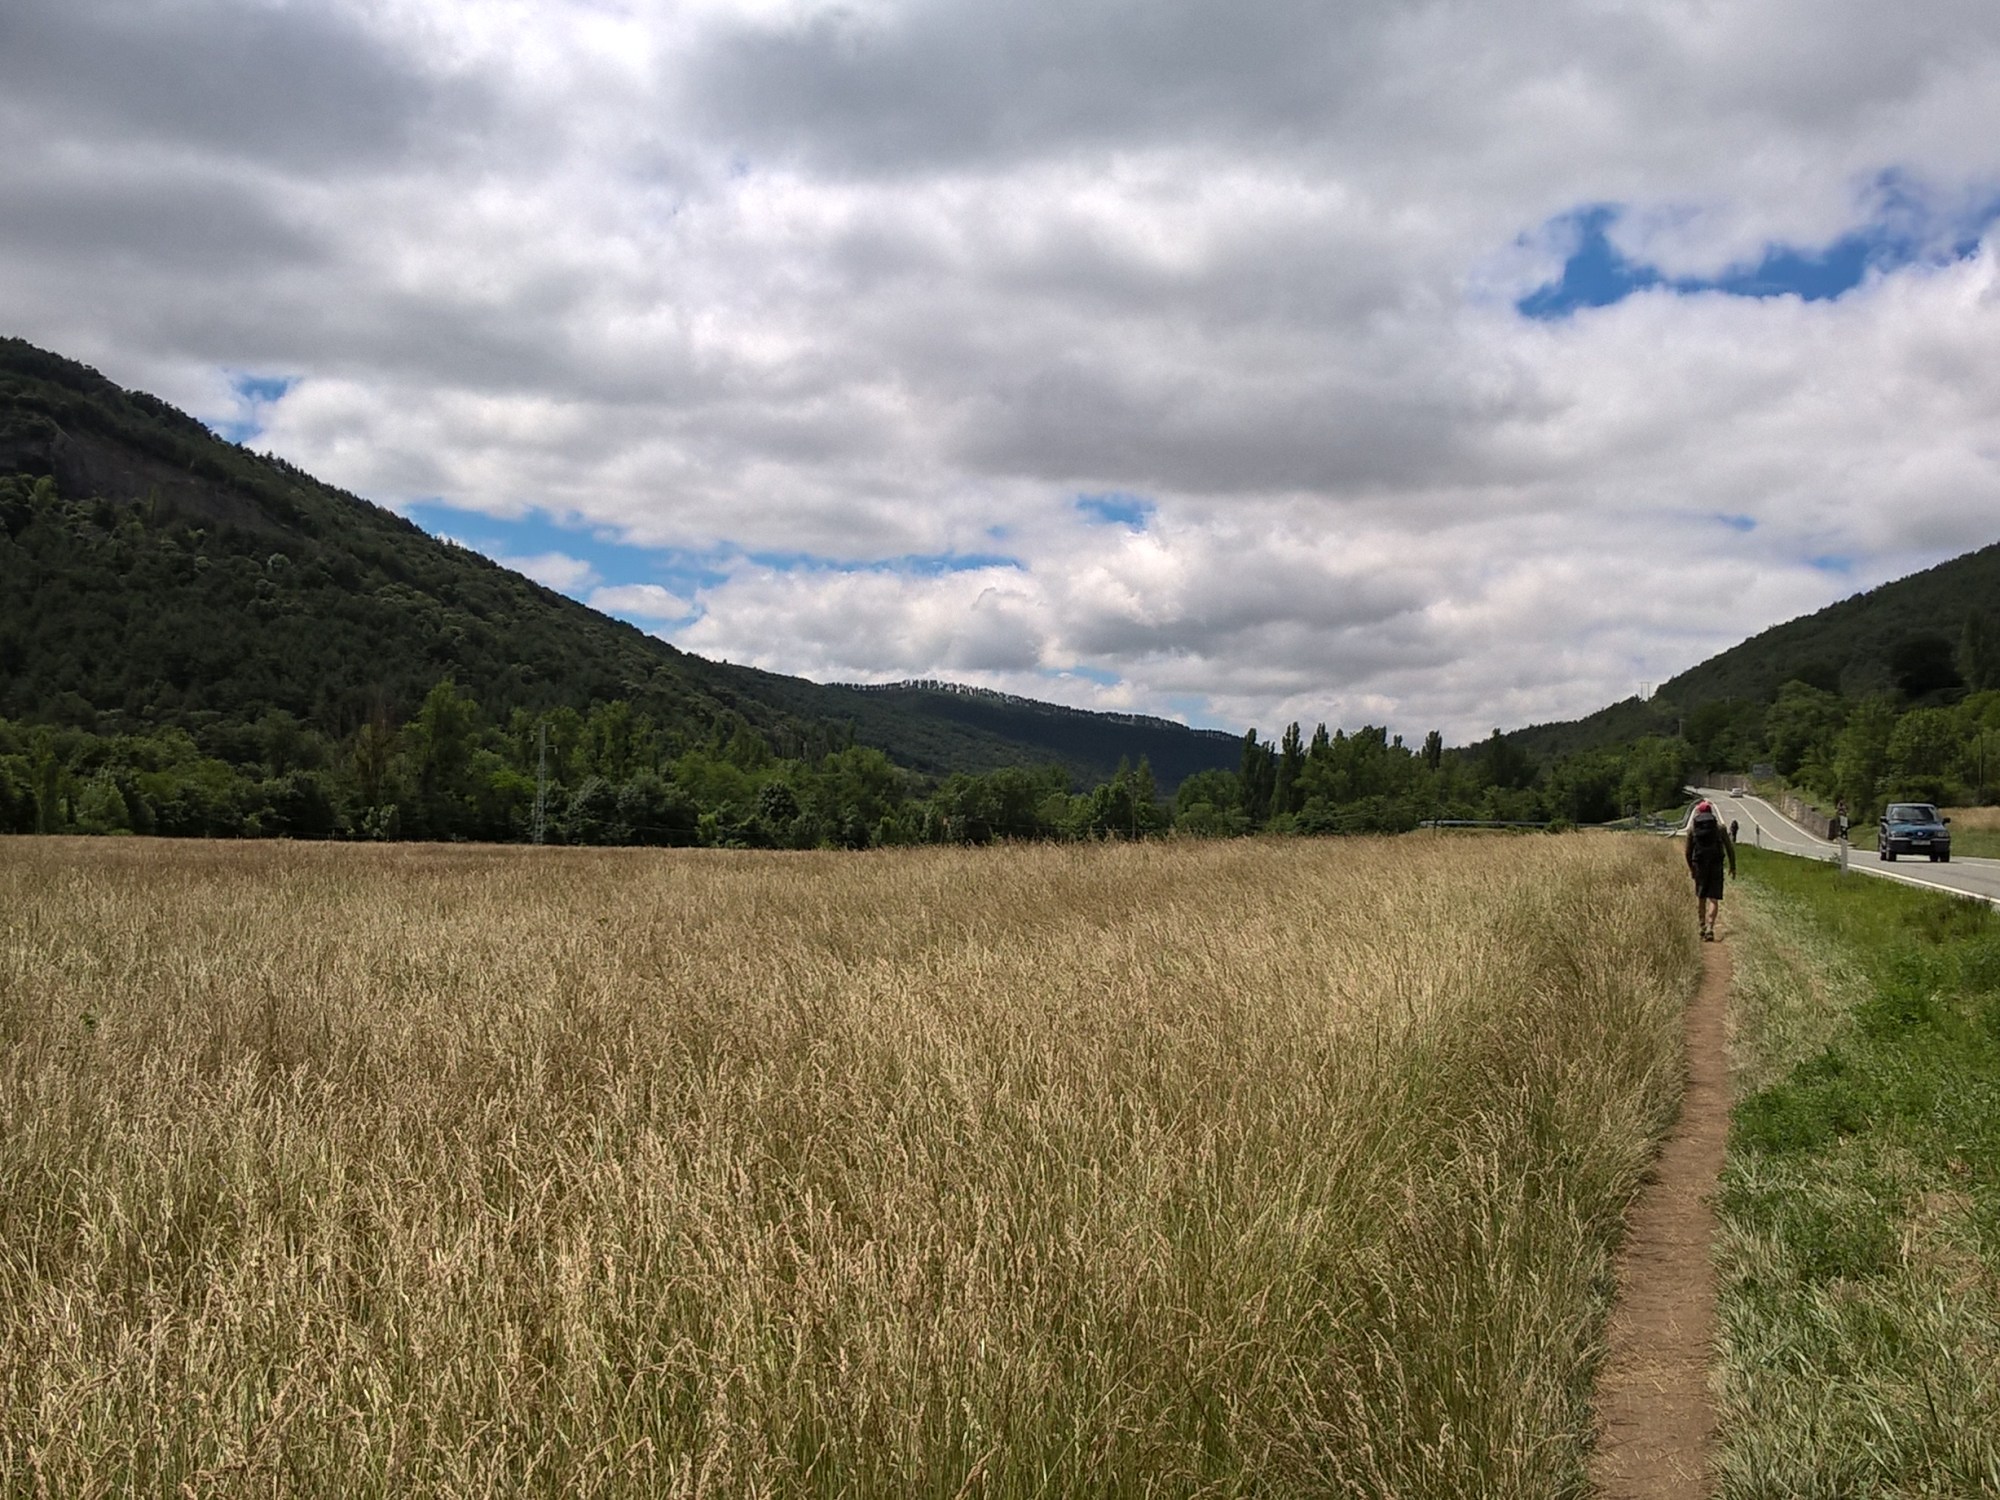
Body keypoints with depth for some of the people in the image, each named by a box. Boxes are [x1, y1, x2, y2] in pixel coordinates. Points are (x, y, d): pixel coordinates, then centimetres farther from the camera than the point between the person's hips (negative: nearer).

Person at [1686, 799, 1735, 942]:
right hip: (1716, 865, -1)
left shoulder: (1692, 827, 4)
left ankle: (1702, 927, 18)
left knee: (1700, 897, 17)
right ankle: (1709, 928, -17)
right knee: (1713, 899, -2)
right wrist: (1732, 866, 11)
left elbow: (1688, 850, 6)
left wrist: (1690, 867, 19)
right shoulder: (1720, 826, 2)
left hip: (1699, 865, 1)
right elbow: (1729, 848, 1)